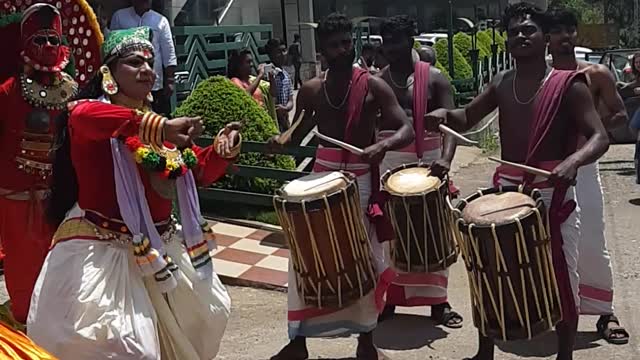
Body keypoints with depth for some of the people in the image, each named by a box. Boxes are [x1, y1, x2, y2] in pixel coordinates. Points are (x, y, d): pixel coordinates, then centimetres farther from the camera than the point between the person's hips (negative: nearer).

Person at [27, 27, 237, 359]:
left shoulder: (159, 124, 12)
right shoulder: (91, 112, -11)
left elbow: (201, 172, 16)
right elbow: (83, 115, -38)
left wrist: (220, 150, -6)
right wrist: (161, 128, -48)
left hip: (158, 247, 8)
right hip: (101, 251, -8)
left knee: (205, 315, 23)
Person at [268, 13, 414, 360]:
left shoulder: (373, 86, -7)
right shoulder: (310, 90, 4)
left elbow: (407, 129, -12)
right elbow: (297, 135, 12)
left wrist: (382, 145, -32)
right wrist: (281, 139, -10)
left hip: (361, 179, -3)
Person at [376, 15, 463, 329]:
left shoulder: (434, 78, -3)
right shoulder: (376, 81, 5)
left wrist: (446, 158, -31)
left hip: (426, 160, -2)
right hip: (386, 163, 2)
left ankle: (437, 301, 13)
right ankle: (388, 296, 17)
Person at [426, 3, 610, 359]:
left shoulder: (569, 85, -9)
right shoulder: (502, 84, 6)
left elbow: (600, 137, -14)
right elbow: (467, 118, 14)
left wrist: (573, 160, -35)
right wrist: (445, 113, -9)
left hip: (553, 195, -5)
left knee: (563, 283, 6)